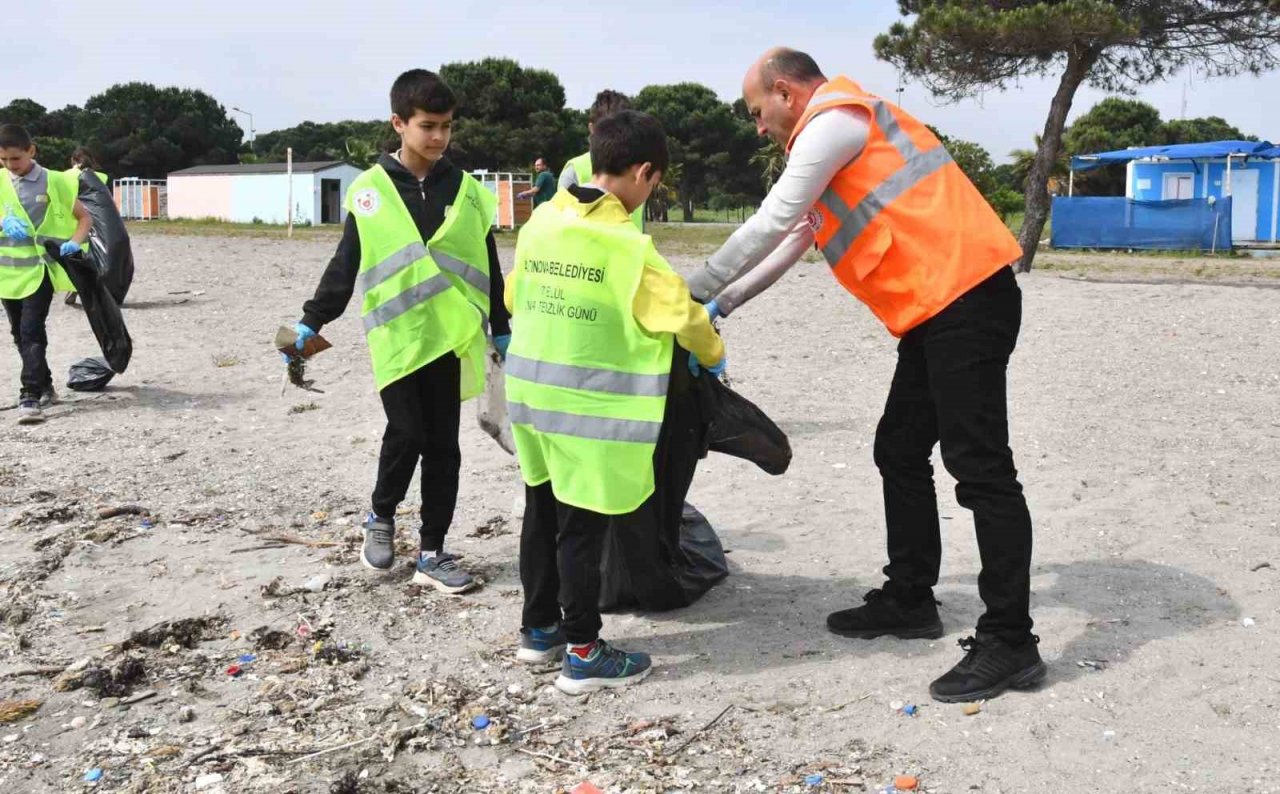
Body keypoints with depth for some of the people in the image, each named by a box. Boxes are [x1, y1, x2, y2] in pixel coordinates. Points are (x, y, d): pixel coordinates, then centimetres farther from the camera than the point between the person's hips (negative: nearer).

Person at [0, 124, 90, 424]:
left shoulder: (53, 181, -5)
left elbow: (84, 216, 0)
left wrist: (74, 242, -18)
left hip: (39, 269, -5)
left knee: (31, 331, -14)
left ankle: (30, 396, -16)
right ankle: (44, 387, 28)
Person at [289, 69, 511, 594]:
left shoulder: (466, 191, 6)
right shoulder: (370, 190, 1)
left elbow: (487, 267, 12)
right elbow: (345, 265, 5)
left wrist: (502, 330, 13)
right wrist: (311, 321, 2)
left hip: (450, 334, 2)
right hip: (396, 336, -2)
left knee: (443, 443, 4)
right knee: (407, 433, -7)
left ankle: (432, 551, 14)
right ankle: (381, 518, 21)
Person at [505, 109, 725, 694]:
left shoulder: (541, 221, 4)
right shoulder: (626, 244, -16)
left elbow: (515, 297, 15)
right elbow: (681, 312, -9)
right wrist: (712, 355, 10)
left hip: (531, 392, 7)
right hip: (590, 407, -7)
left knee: (542, 513, 18)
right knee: (582, 529, 1)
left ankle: (540, 627, 30)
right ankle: (584, 655, 10)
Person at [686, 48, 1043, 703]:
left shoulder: (832, 120, -6)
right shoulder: (834, 138, 26)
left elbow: (771, 223, -9)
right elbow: (791, 241, 30)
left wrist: (694, 293, 0)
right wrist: (721, 306, 28)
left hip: (965, 298, -11)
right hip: (941, 307, 11)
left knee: (978, 466, -10)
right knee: (900, 452, 15)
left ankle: (1008, 643, -5)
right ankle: (909, 599, 25)